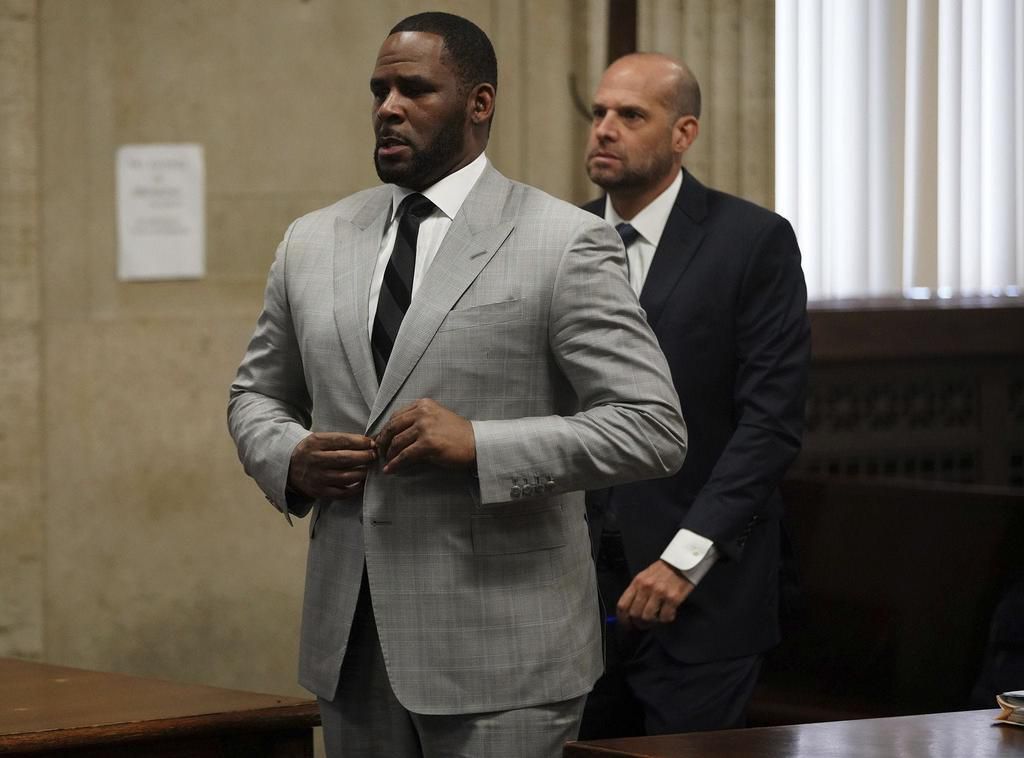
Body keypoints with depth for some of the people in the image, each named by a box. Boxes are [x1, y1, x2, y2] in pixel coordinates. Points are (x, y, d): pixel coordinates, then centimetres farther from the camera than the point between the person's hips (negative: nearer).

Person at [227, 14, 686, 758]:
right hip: (349, 639, 5)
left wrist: (480, 444, -20)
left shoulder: (567, 244, -6)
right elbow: (257, 394, 22)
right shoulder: (313, 243, 11)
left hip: (500, 651, -5)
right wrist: (288, 458, -2)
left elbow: (654, 426, -10)